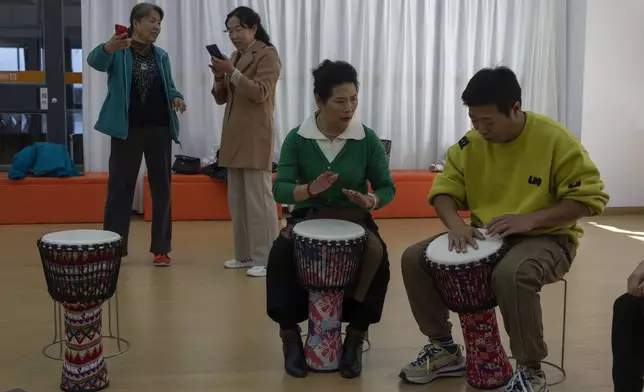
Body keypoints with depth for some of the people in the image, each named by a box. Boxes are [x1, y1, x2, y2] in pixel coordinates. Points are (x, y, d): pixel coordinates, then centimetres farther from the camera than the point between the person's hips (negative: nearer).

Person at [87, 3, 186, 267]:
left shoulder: (161, 56, 11)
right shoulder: (118, 51, -3)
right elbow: (95, 62, -22)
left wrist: (176, 97, -8)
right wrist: (107, 48, -46)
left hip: (159, 128, 4)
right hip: (127, 129, -4)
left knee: (161, 186, 5)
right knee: (120, 187, 0)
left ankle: (161, 248, 13)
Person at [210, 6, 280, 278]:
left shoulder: (268, 54, -4)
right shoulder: (235, 57, 17)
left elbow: (260, 93, -15)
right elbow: (221, 98, 18)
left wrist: (232, 72, -20)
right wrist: (219, 78, -2)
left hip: (256, 137, -8)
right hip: (233, 136, 8)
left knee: (259, 197, -8)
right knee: (237, 199, 9)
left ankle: (266, 258, -5)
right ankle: (245, 255, 17)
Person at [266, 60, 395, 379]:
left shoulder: (367, 140, -5)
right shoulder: (297, 139, -7)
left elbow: (387, 187, 0)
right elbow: (280, 189, -13)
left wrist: (371, 201, -24)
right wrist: (310, 190, -35)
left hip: (354, 219, 0)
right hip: (308, 218, 0)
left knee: (378, 260, -29)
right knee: (280, 256, -29)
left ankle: (355, 338, -8)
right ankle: (290, 336, -9)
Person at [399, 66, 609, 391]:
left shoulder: (555, 139, -17)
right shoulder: (470, 143, -2)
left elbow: (589, 198, -15)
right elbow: (444, 188, 1)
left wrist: (530, 220, -27)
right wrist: (456, 224, -21)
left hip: (546, 238, -6)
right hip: (484, 236, 6)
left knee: (511, 274, -40)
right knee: (414, 258, -9)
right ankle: (444, 349, 7)